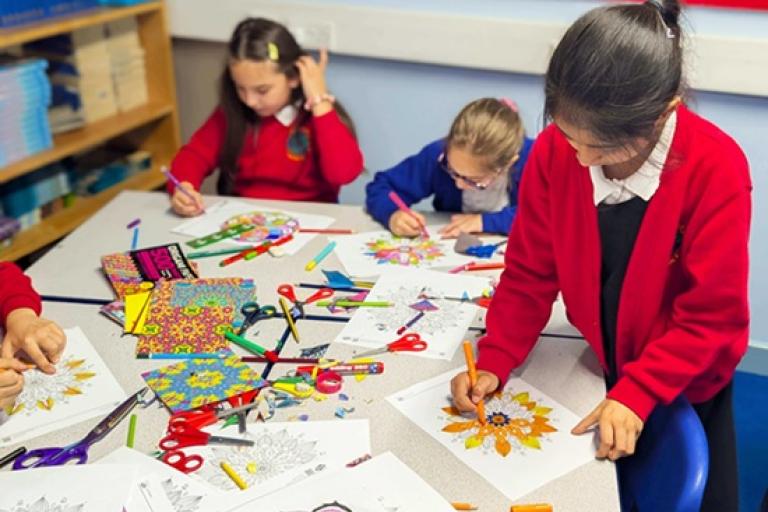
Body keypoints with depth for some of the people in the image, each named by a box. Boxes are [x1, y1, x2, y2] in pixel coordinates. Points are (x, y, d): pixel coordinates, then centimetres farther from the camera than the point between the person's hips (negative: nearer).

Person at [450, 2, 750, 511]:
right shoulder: (554, 152, -20)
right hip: (599, 365, 2)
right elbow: (530, 273, -11)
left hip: (685, 380, -2)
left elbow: (712, 316, -23)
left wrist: (636, 394, -27)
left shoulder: (716, 170, -29)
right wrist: (494, 362, -19)